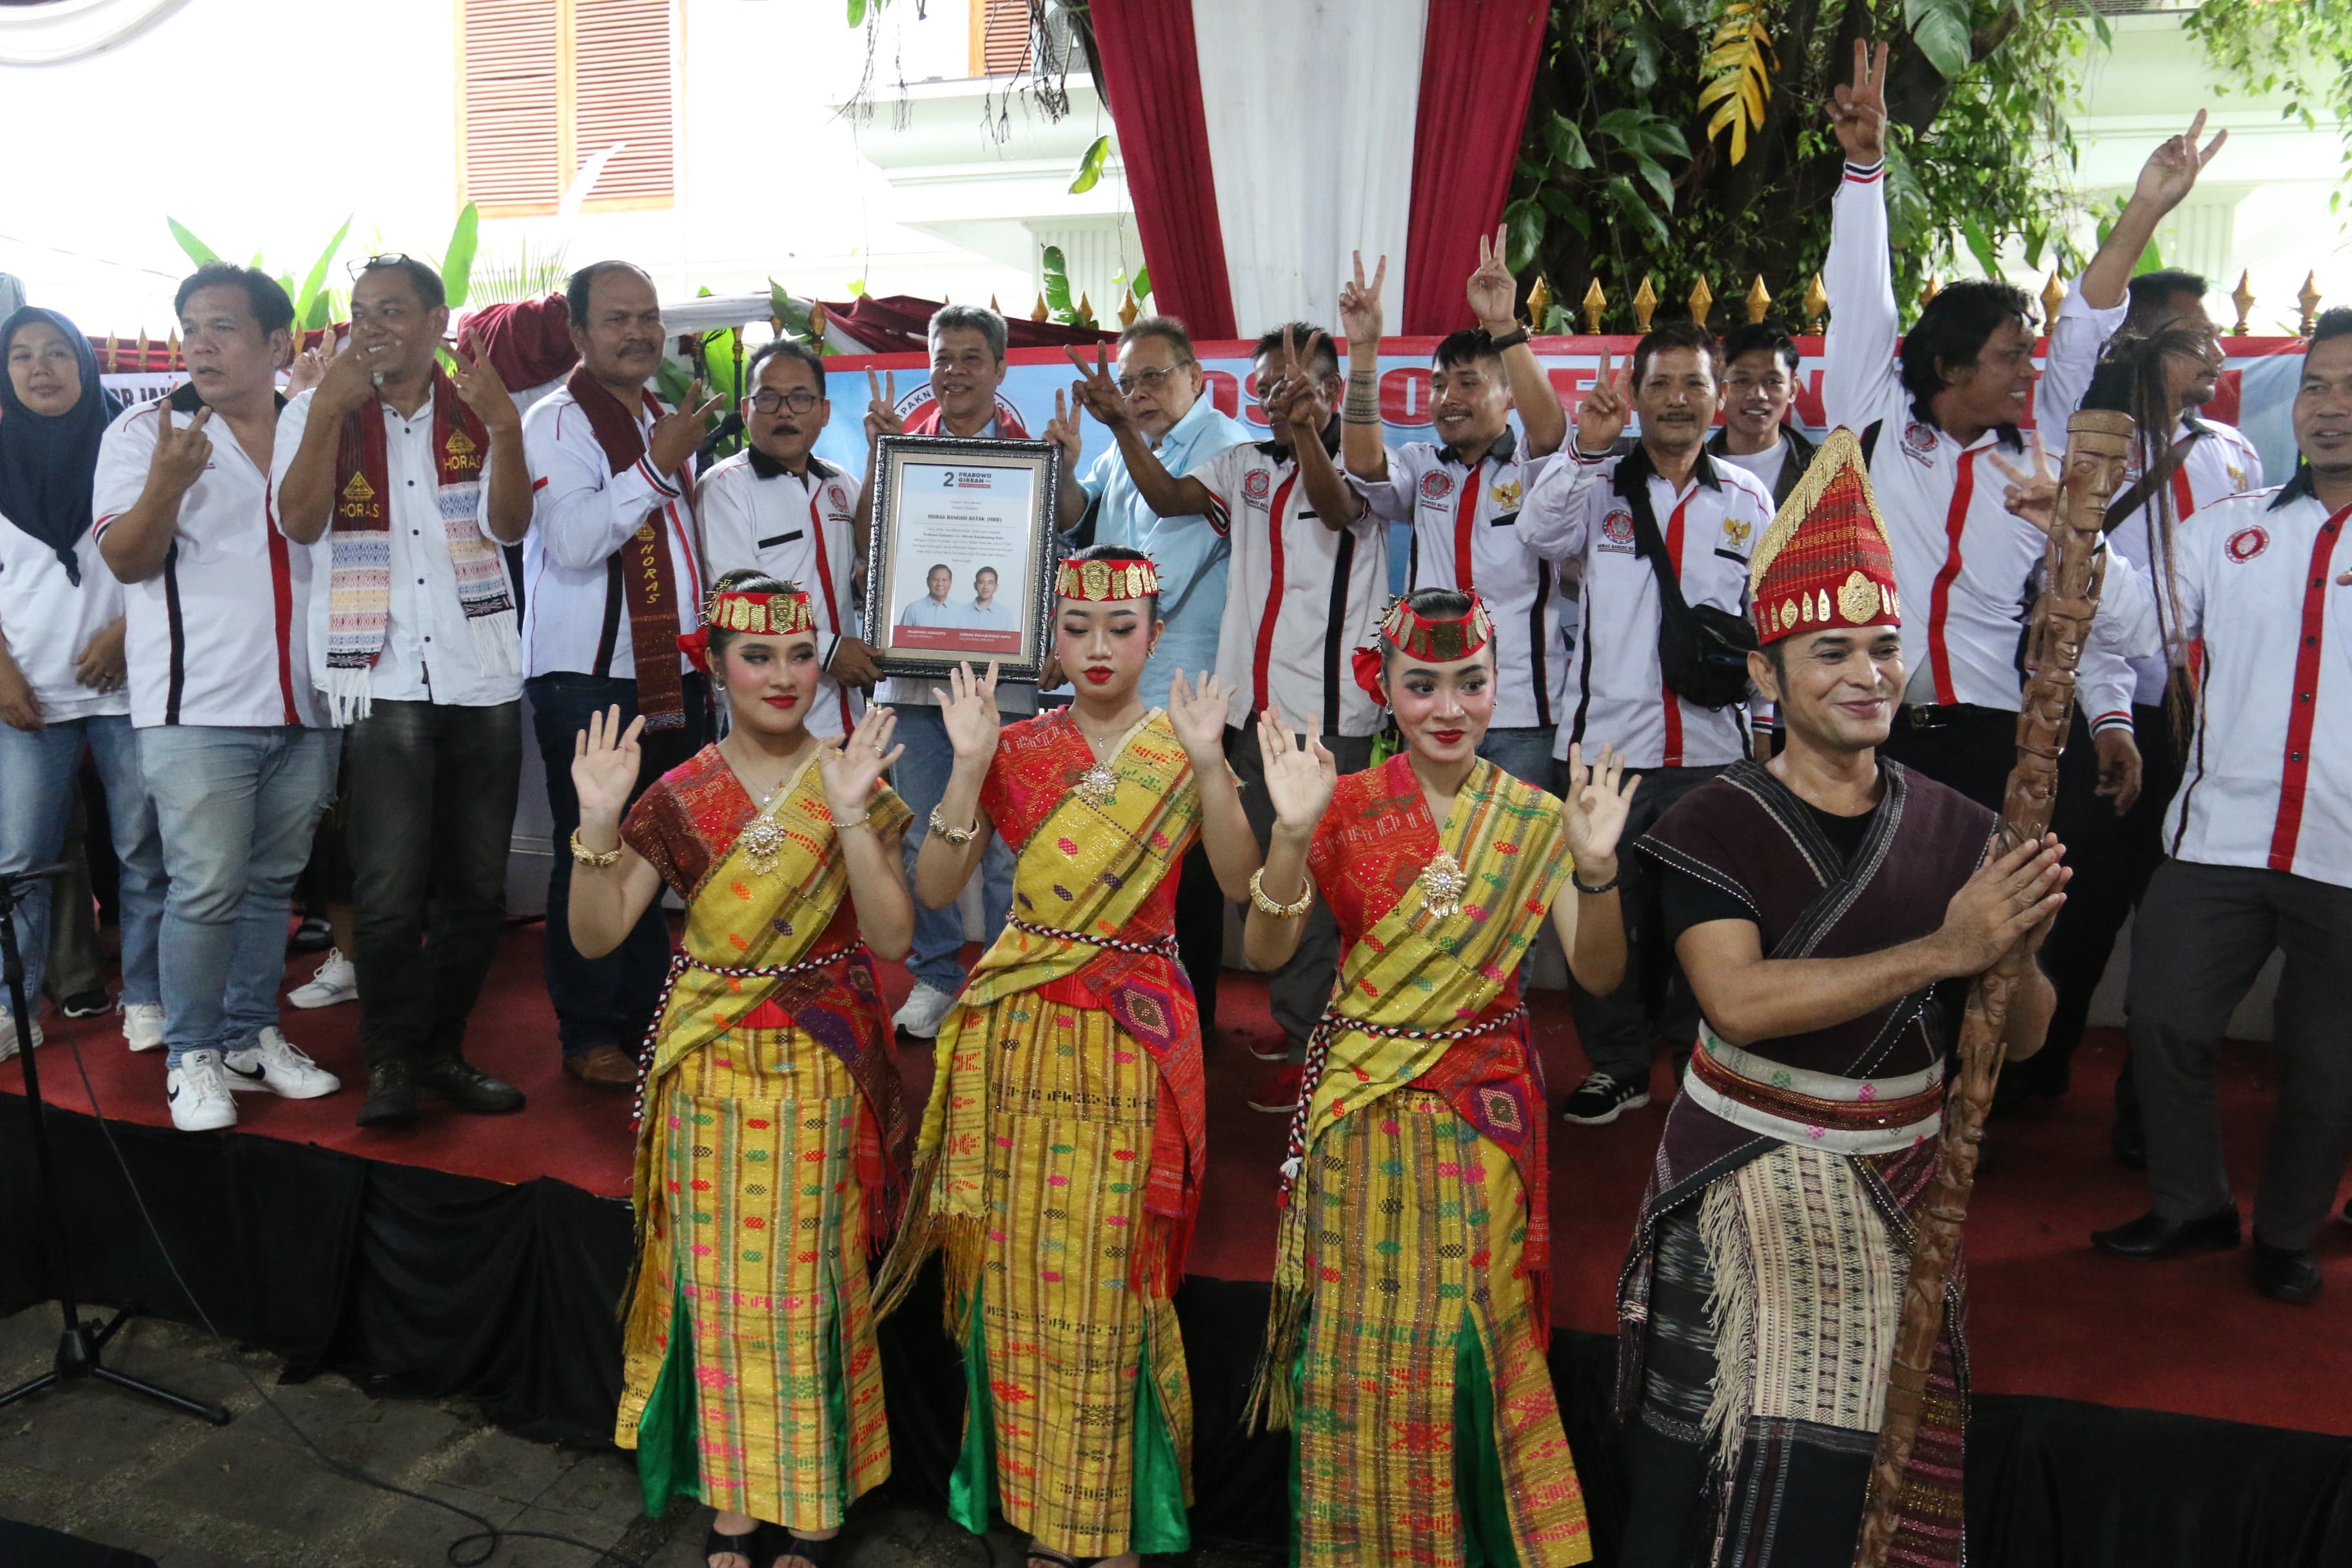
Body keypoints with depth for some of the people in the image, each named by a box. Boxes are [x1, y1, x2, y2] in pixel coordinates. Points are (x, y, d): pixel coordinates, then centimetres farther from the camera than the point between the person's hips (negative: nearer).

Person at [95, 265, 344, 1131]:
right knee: (206, 890, -5)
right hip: (199, 708, -4)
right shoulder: (146, 431, 1)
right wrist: (167, 482, -24)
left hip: (303, 708, 4)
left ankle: (254, 1035, 25)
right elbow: (128, 559, -7)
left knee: (272, 883, 12)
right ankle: (193, 1057, 10)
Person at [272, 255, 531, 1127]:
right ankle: (390, 1060, 6)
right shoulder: (316, 413, 8)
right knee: (389, 890, -9)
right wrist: (330, 408, -15)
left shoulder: (479, 412, 9)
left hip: (483, 678, 2)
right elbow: (299, 521, -9)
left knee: (477, 884, 7)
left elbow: (509, 524, -6)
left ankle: (443, 1049, 21)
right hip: (381, 680, -2)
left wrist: (505, 426, -20)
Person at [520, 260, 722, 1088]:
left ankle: (647, 1018, 23)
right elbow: (572, 539, -23)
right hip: (588, 683, -7)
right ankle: (588, 1036, 10)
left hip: (672, 679, 7)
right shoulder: (557, 422, -8)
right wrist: (658, 466, -20)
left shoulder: (666, 419, 17)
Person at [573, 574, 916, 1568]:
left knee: (811, 1281, 6)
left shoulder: (851, 779, -4)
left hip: (819, 1072, -1)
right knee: (723, 1284, 8)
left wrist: (851, 819, -24)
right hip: (711, 1070, 1)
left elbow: (893, 937, -13)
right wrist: (598, 824, -19)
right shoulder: (679, 797, -1)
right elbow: (596, 936, -5)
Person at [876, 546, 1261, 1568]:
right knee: (1023, 1265, 7)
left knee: (1111, 1267, 5)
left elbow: (1242, 885, -13)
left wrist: (1206, 766, -24)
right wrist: (970, 764, -14)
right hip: (1021, 1035, 1)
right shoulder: (1017, 750, 3)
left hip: (1135, 1038, -1)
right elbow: (935, 889, -5)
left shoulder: (1182, 748, 1)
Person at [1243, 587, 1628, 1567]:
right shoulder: (1347, 805, -3)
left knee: (1479, 1334, 7)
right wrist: (1291, 834, -27)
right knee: (1361, 1334, 7)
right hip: (1363, 1109, 0)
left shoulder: (1537, 820, 0)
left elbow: (1597, 974, -6)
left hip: (1487, 1117, 1)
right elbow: (1267, 952, -11)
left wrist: (1596, 869, -24)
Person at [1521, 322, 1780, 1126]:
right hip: (1608, 741, -1)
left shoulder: (1747, 497, 10)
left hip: (1713, 748, 1)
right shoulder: (1600, 486, 5)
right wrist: (1585, 450, -23)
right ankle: (1616, 1066, 22)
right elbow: (1538, 535, -13)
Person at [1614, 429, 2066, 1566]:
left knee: (1866, 1476, 10)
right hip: (1742, 1187, -3)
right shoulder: (1716, 824, -10)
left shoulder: (1956, 830, -1)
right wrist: (1943, 949, -29)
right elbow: (1737, 1001, -25)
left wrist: (2016, 951, -20)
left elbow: (2020, 1040, 1)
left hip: (1898, 1187, 3)